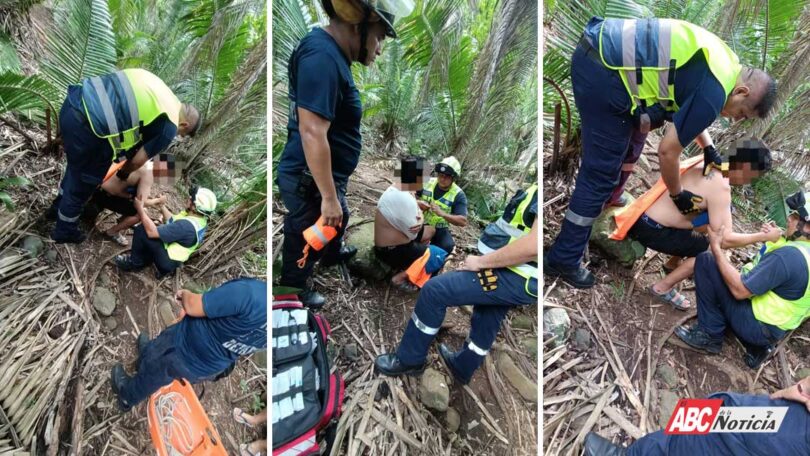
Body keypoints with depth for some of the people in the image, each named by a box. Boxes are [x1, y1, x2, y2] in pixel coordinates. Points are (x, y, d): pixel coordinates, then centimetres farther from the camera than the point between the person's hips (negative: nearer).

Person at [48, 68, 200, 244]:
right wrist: (123, 174, 25)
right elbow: (138, 161, 2)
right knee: (82, 185, 19)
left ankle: (58, 207, 62)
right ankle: (64, 231, 44)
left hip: (74, 102, 9)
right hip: (87, 127, -9)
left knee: (76, 168, 36)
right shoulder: (169, 126, -5)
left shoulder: (160, 92, 17)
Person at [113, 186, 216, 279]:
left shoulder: (186, 225, -34)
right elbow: (173, 221, 10)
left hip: (168, 261, -9)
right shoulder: (199, 219, -6)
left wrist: (140, 209, -23)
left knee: (141, 230, -14)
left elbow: (152, 232, -32)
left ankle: (135, 263, 6)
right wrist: (161, 205, 2)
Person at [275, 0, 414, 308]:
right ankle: (293, 290, 39)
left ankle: (333, 254, 61)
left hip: (322, 177, 10)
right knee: (306, 241, 14)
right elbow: (312, 133, -34)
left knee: (339, 218, 33)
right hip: (310, 181, -10)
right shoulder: (322, 56, -28)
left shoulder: (330, 53, 6)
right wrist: (328, 197, -28)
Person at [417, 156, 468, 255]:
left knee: (448, 247, -26)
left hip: (440, 229, -1)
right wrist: (418, 203, -19)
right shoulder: (427, 182, -4)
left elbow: (463, 222, -20)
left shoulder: (458, 195, -12)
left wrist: (442, 214, -33)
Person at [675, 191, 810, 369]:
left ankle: (710, 334, -5)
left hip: (757, 326, -9)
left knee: (706, 261, -15)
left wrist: (716, 247, -20)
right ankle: (757, 344, 14)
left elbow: (740, 290, -26)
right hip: (774, 327, 9)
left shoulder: (790, 256, -28)